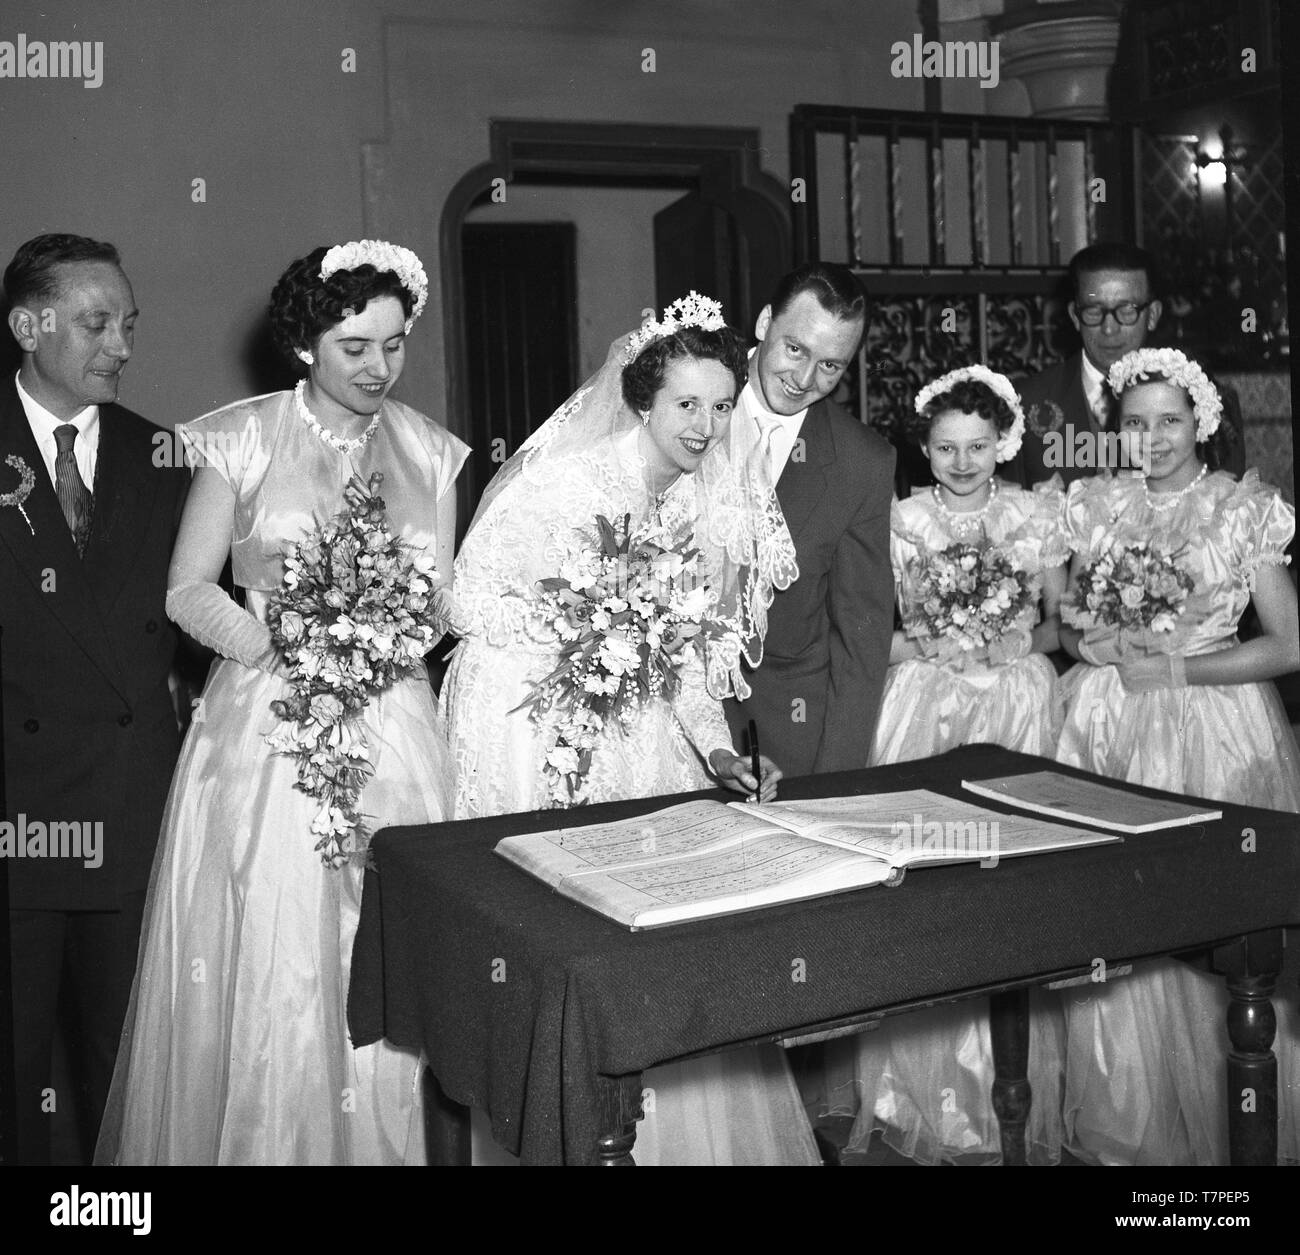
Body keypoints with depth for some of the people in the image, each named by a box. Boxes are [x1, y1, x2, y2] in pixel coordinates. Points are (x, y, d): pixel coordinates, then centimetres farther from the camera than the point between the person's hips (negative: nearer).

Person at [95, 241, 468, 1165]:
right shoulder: (243, 439, -1)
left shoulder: (429, 450, 8)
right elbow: (188, 589, -1)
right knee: (267, 969, -1)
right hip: (271, 726, -2)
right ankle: (263, 1142, 18)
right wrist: (280, 646, -16)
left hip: (395, 731, 2)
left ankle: (385, 1142, 22)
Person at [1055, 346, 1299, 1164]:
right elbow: (1064, 620, 17)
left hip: (1213, 730, -3)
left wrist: (1175, 668, -11)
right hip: (1107, 728, 3)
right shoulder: (1094, 506, 9)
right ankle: (1120, 1126, 21)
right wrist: (1088, 643, -4)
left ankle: (1215, 1128, 18)